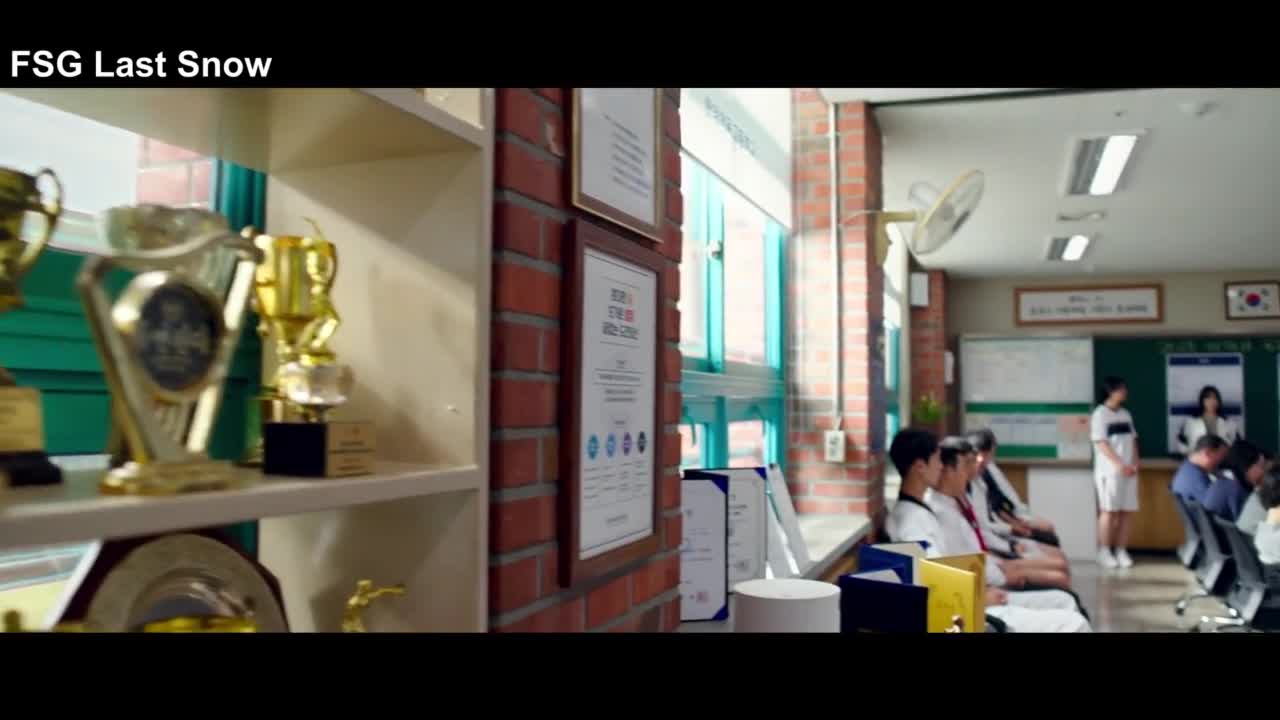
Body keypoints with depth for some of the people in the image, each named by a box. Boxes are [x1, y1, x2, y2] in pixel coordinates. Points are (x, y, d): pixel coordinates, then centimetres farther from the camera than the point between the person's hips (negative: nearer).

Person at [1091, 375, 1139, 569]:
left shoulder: (1126, 414, 14)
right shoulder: (1100, 414, -7)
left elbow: (1133, 441, 14)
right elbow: (1102, 443, -12)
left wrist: (1134, 463, -1)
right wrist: (1119, 465, -18)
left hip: (1129, 470, 6)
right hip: (1109, 470, -6)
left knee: (1126, 511, 5)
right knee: (1109, 511, -5)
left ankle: (1121, 551, 11)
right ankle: (1104, 552, 1)